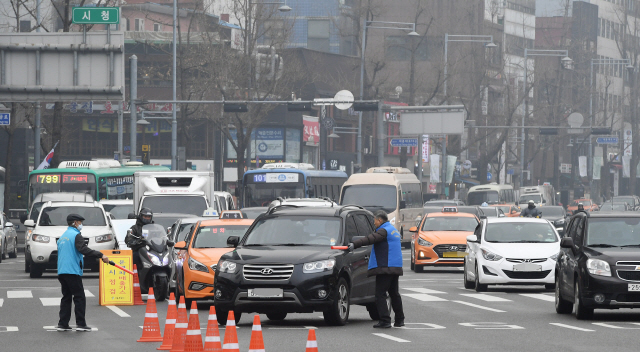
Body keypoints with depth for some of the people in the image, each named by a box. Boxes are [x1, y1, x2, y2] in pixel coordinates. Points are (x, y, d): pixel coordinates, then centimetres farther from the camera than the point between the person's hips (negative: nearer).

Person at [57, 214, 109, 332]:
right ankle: (80, 324, -7)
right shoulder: (76, 235, -8)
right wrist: (101, 255, -27)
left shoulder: (62, 237, 19)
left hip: (62, 272, 8)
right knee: (79, 297, -4)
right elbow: (83, 249, -23)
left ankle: (63, 324, 7)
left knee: (66, 297, 11)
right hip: (73, 272, -8)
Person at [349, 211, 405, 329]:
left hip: (385, 267, -10)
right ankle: (399, 320, 25)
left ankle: (385, 320, -15)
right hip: (396, 267, 10)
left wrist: (355, 244, -35)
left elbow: (371, 239, -26)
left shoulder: (384, 231, -11)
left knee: (380, 294, -9)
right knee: (394, 293, 19)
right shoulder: (393, 230, 19)